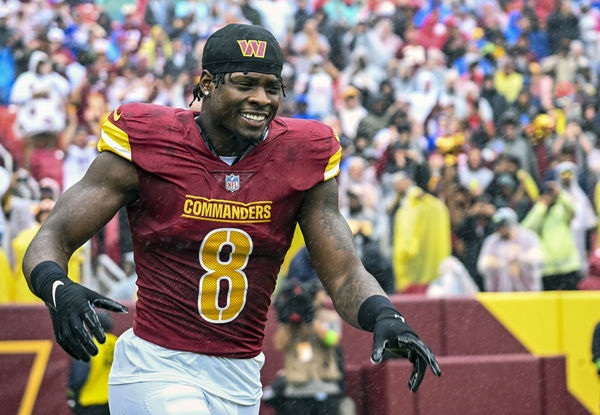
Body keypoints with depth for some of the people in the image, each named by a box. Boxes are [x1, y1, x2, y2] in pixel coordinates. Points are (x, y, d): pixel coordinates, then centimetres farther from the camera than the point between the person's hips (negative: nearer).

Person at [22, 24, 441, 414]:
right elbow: (51, 241, -8)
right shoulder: (145, 146, -8)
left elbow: (344, 274, 0)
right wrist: (59, 291, -32)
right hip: (155, 373, -4)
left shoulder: (301, 158, 0)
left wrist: (384, 317, -22)